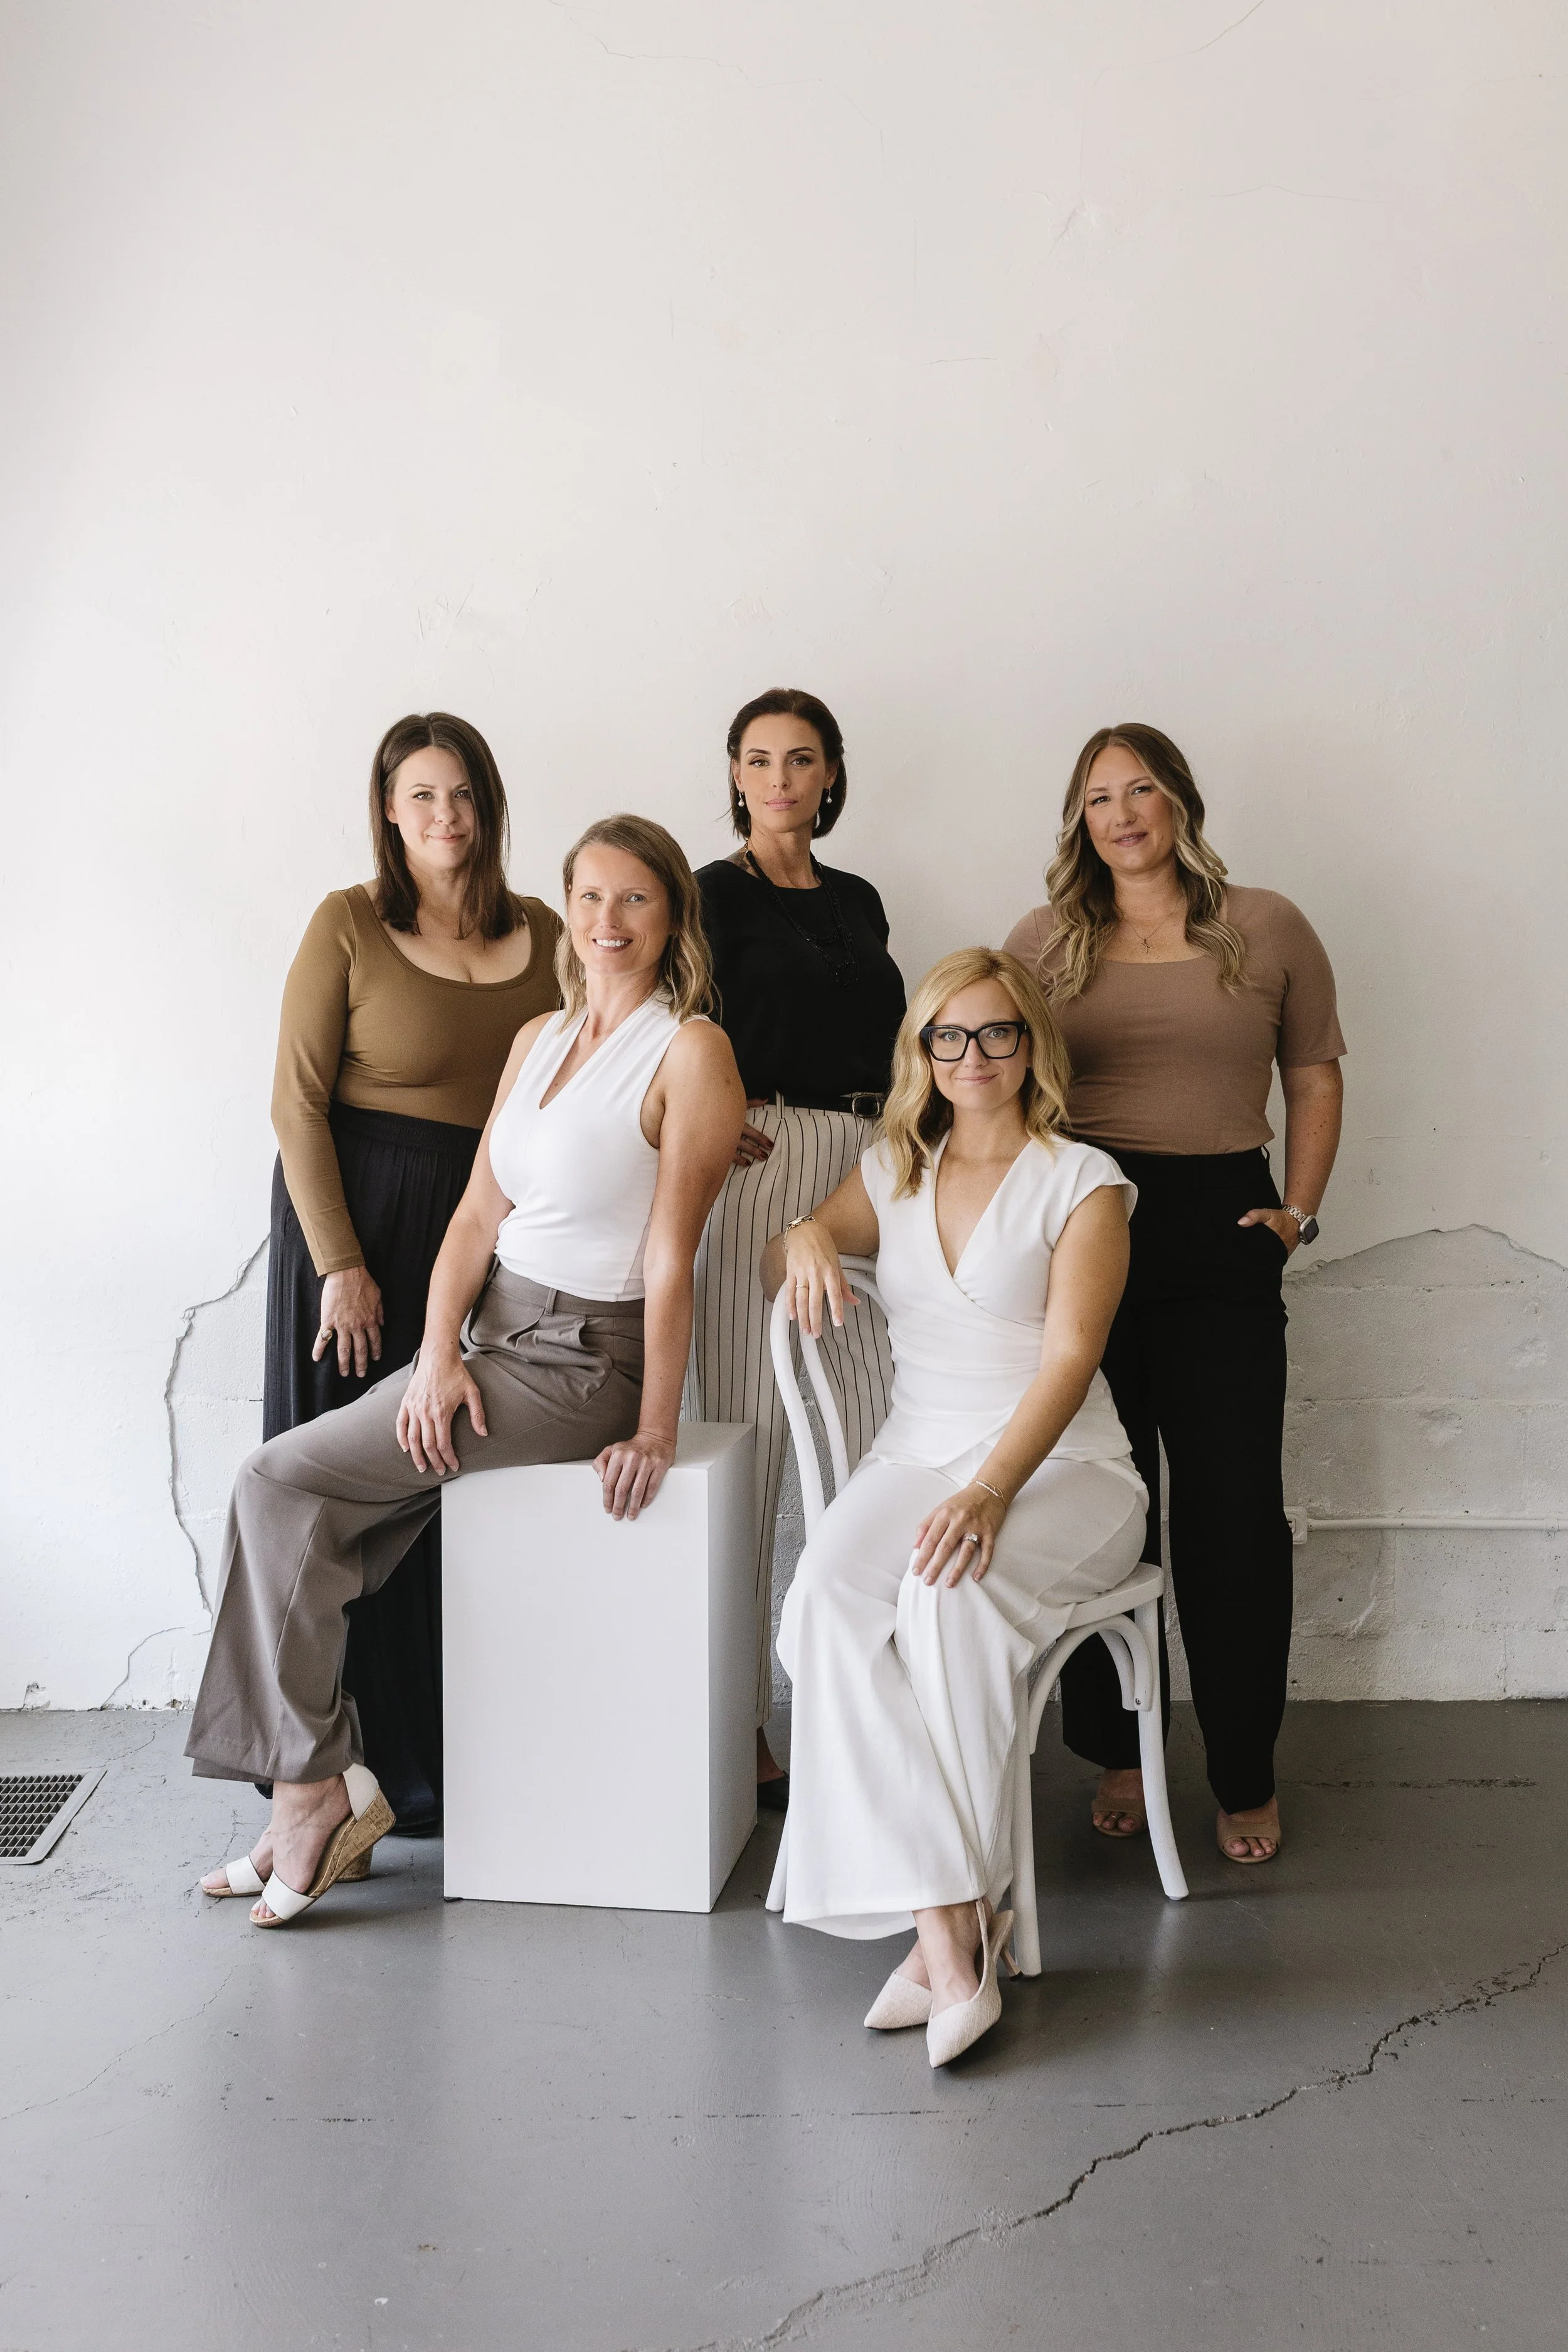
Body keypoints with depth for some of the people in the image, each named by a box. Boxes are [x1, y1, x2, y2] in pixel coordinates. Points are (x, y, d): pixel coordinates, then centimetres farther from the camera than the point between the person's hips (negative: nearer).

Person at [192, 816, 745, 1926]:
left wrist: (655, 1429, -12)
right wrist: (440, 1357, -5)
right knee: (309, 1525, -8)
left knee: (283, 1482, -12)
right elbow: (480, 1213, 9)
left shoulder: (690, 1050, -9)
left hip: (581, 1359, -7)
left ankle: (317, 1787, -1)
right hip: (489, 1336, 7)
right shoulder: (537, 1038, 14)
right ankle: (315, 1791, 0)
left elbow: (671, 1254, -13)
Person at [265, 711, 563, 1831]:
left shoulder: (542, 933, 8)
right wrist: (341, 1264, -12)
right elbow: (298, 1104, -7)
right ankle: (366, 1763, 14)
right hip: (364, 1213, -4)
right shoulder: (349, 925, -5)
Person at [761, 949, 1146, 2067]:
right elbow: (777, 1262, 25)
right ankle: (952, 1923, -32)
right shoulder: (895, 1171, 17)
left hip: (1061, 1468, -3)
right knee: (830, 1595, -30)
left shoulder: (1083, 1181, 2)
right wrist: (807, 1235, -2)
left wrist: (989, 1492, -25)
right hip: (916, 1455, 4)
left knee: (950, 1594, -37)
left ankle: (951, 1917, -28)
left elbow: (1068, 1357, -10)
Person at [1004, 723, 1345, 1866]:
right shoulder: (1044, 940, 9)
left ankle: (1247, 1779, 16)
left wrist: (1300, 1209, 1)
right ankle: (1120, 1757, 23)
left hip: (1220, 1232, -1)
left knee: (1234, 1514, 1)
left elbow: (1317, 1077, 11)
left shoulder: (1267, 927, 7)